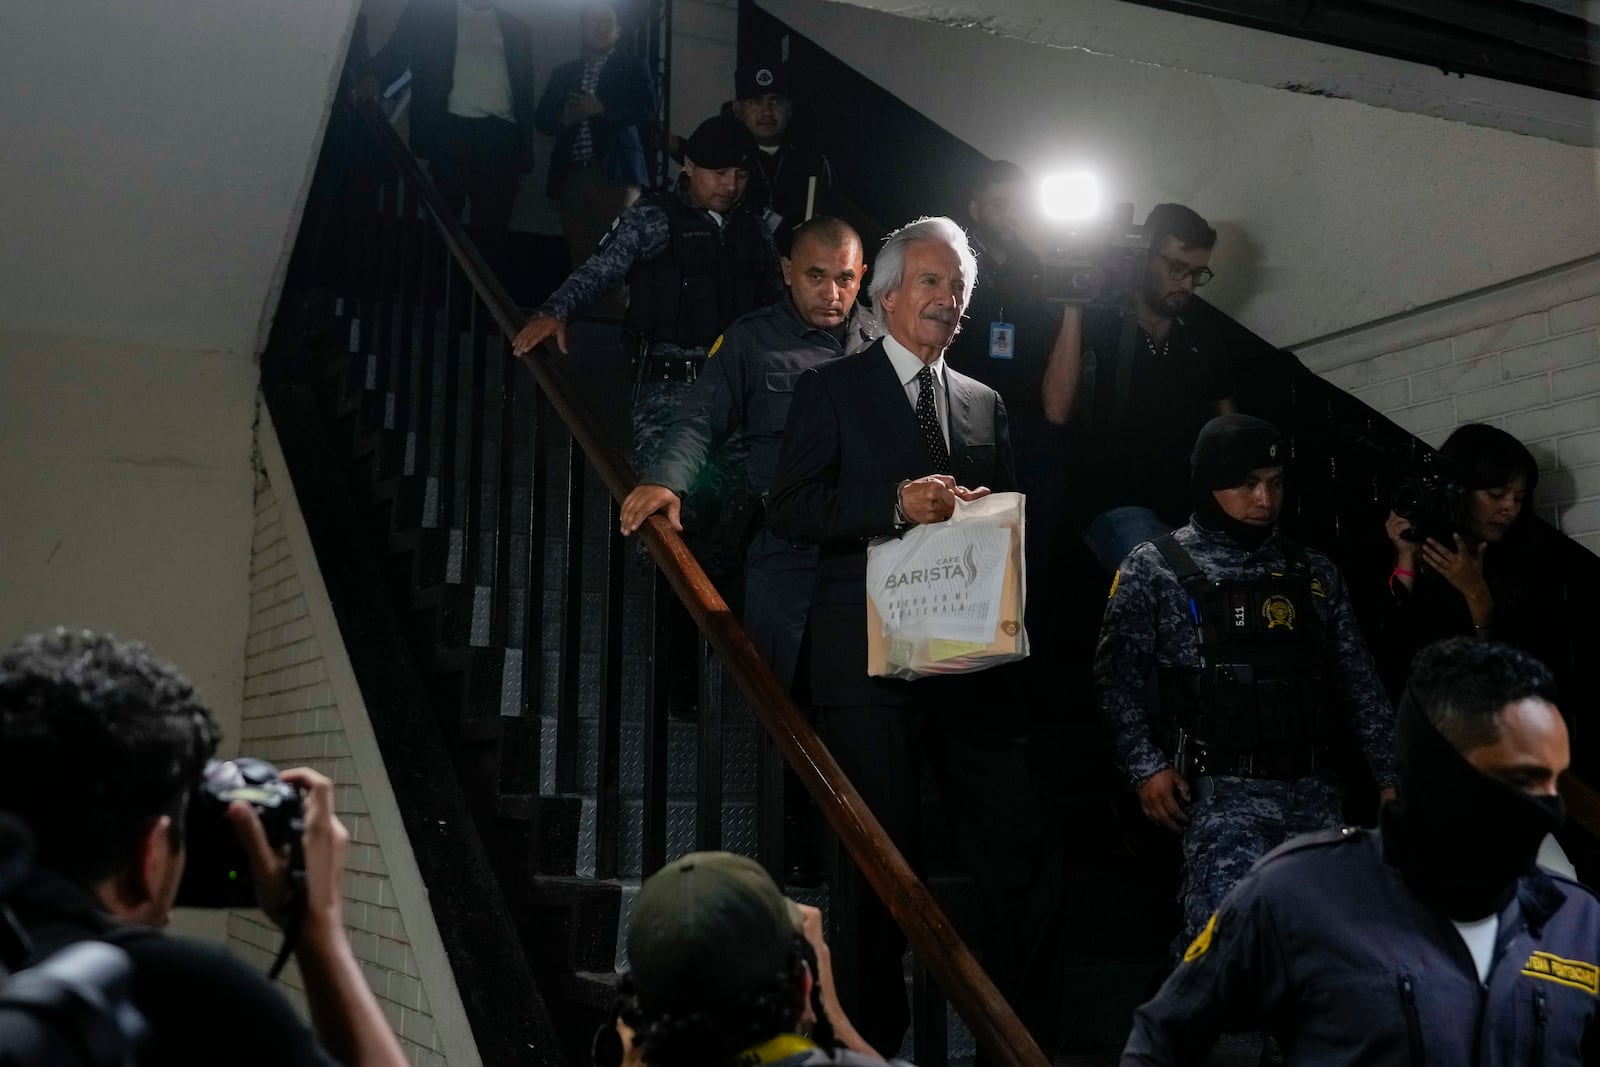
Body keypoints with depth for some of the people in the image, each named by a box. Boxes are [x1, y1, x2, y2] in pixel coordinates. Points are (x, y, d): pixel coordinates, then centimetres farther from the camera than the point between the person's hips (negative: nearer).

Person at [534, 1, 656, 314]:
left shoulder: (632, 69, 14)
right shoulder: (562, 74, 22)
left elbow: (647, 111, -1)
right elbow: (542, 119, 15)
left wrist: (602, 109, -9)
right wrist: (564, 119, -6)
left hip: (616, 172, -3)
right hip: (573, 175, 3)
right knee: (580, 255, -1)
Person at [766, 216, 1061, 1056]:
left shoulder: (986, 404, 19)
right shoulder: (831, 388, 4)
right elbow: (787, 508, -6)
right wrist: (896, 505, -17)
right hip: (871, 662, -4)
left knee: (1023, 860, 3)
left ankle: (1024, 1038, 18)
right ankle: (874, 1036, 18)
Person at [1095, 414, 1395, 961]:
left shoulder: (1316, 574, 14)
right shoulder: (1155, 569, 1)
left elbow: (1360, 683, 14)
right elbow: (1117, 678, -2)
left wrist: (1392, 774, 7)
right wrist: (1146, 766, -12)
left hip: (1315, 791, 5)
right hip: (1222, 792, -4)